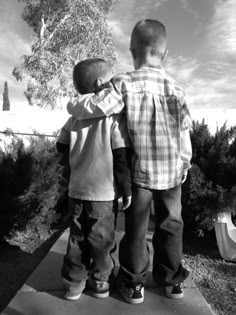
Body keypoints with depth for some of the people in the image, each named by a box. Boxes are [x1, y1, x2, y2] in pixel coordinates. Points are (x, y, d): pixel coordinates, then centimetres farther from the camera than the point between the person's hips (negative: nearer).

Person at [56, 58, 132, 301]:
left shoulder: (75, 117, 4)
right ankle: (100, 281, 27)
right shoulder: (114, 116, -11)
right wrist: (127, 190, -7)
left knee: (77, 238, 17)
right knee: (101, 239, 12)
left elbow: (61, 147, 10)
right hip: (104, 192, -4)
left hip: (76, 189, 5)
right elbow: (122, 157, -14)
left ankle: (73, 283, 28)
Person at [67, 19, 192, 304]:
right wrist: (184, 167, 13)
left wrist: (72, 105, 1)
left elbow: (92, 107, -22)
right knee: (170, 225, 18)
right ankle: (172, 280, 34)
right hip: (171, 172, 3)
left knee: (136, 228, 13)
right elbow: (184, 135, 0)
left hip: (139, 171, -2)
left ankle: (133, 284, 29)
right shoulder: (176, 88, -3)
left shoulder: (125, 83, -12)